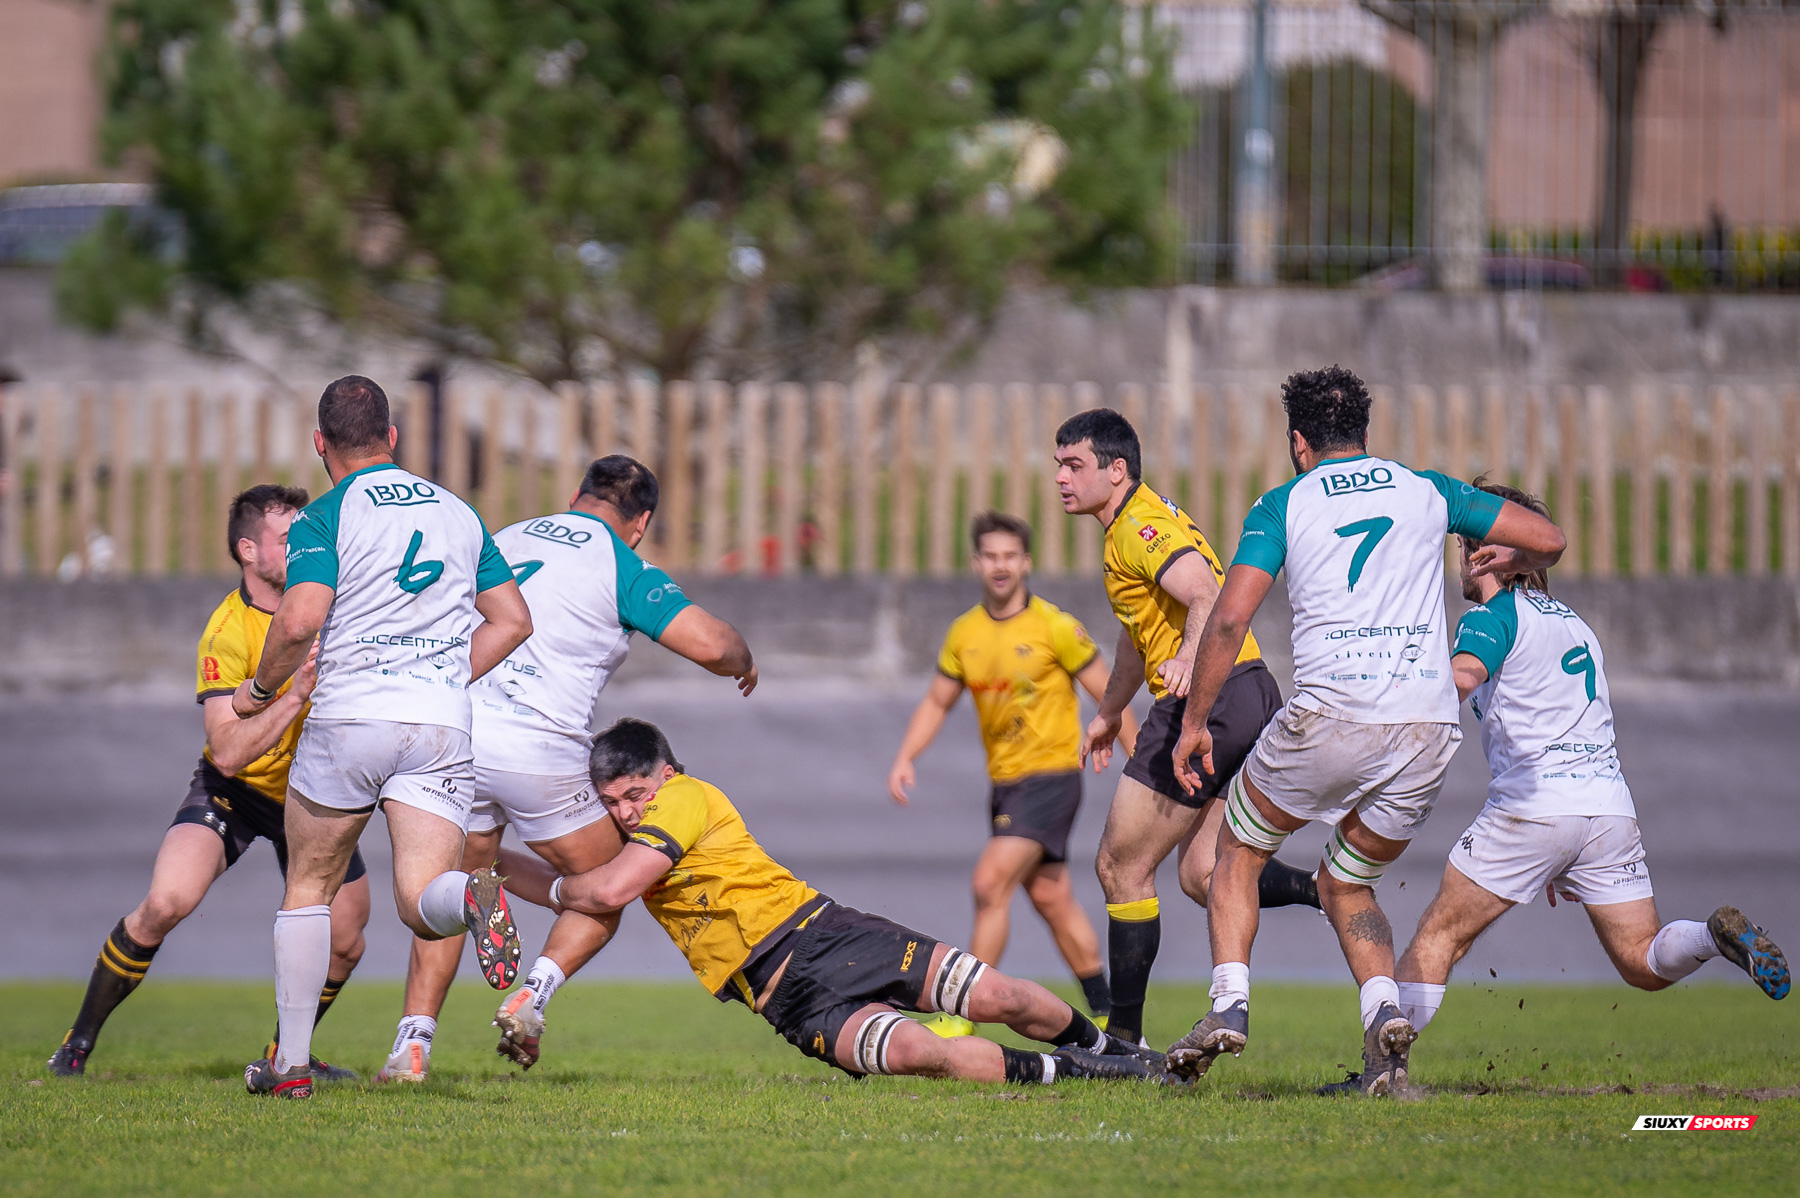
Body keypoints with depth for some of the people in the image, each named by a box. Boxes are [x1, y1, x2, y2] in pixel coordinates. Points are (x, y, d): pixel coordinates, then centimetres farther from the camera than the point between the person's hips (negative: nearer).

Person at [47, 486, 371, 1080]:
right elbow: (228, 751, -33)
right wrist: (296, 694, -44)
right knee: (166, 902, -25)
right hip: (234, 790, -5)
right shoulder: (227, 635, -26)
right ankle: (80, 1039, -6)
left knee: (344, 944, 1)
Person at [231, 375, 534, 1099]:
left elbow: (299, 621, -15)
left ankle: (291, 1063, 14)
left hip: (349, 716, -3)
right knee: (420, 904, -3)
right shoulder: (457, 513, 17)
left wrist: (260, 690, 2)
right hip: (444, 726, 3)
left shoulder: (325, 518, -1)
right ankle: (471, 897, -40)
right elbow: (513, 620, 14)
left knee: (308, 889, 15)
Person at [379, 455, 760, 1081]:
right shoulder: (620, 565, 2)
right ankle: (531, 994, -8)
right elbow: (708, 642, -7)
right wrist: (743, 661, 15)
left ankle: (411, 1045, 7)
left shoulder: (503, 541, 20)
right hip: (537, 748, -4)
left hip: (451, 726, 5)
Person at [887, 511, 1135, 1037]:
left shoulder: (1054, 626, -11)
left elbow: (1108, 695, -6)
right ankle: (1106, 1015, 21)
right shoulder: (964, 633, 6)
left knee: (990, 883, -17)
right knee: (1051, 898, 10)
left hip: (1050, 775, -7)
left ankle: (964, 1015, -14)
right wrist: (904, 759, 3)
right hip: (1004, 778, 7)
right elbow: (936, 703, 17)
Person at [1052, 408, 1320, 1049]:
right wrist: (1109, 712, 46)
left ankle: (1123, 1036, 4)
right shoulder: (1142, 522, 21)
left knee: (1121, 869, -1)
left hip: (1208, 700, -10)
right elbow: (1141, 631, 36)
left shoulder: (1140, 528, -12)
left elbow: (1210, 598, -29)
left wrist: (1189, 659, -47)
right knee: (1202, 875, 9)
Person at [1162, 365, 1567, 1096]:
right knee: (1346, 884, 20)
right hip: (1429, 721, 3)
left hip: (1333, 713, -3)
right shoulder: (1427, 491, 17)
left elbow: (1228, 619, -1)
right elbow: (1547, 539, 18)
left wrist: (1193, 722, 7)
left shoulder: (1283, 506, 9)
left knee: (1239, 850, 21)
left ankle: (1230, 1003, 3)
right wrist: (1510, 564, 41)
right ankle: (1384, 1010, -7)